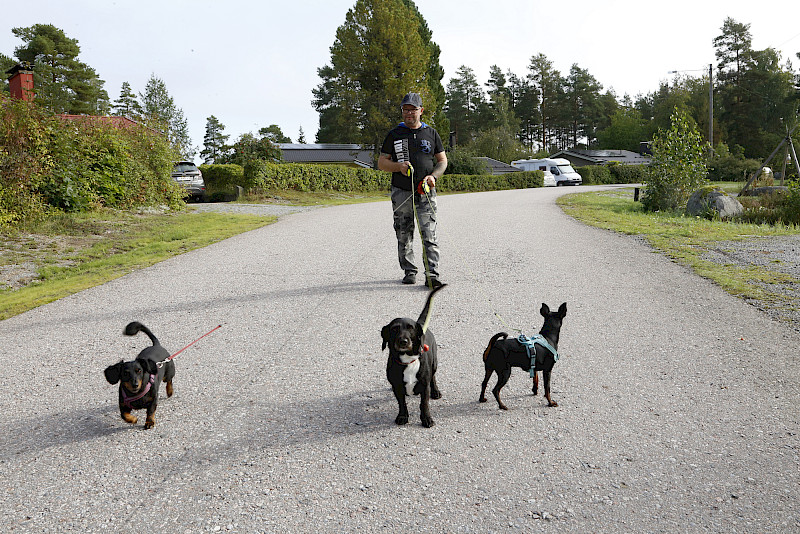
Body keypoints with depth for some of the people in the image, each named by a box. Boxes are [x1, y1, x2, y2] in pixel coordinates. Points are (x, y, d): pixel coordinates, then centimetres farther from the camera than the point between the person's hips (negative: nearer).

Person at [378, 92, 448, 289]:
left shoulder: (431, 133, 11)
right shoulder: (394, 134, 8)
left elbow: (442, 160, 14)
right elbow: (381, 162, 8)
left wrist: (433, 176, -6)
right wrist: (398, 166, -12)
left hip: (426, 192, -1)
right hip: (401, 192, 1)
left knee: (429, 235, -9)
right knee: (404, 235, 5)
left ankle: (432, 274, -9)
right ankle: (409, 271, 17)